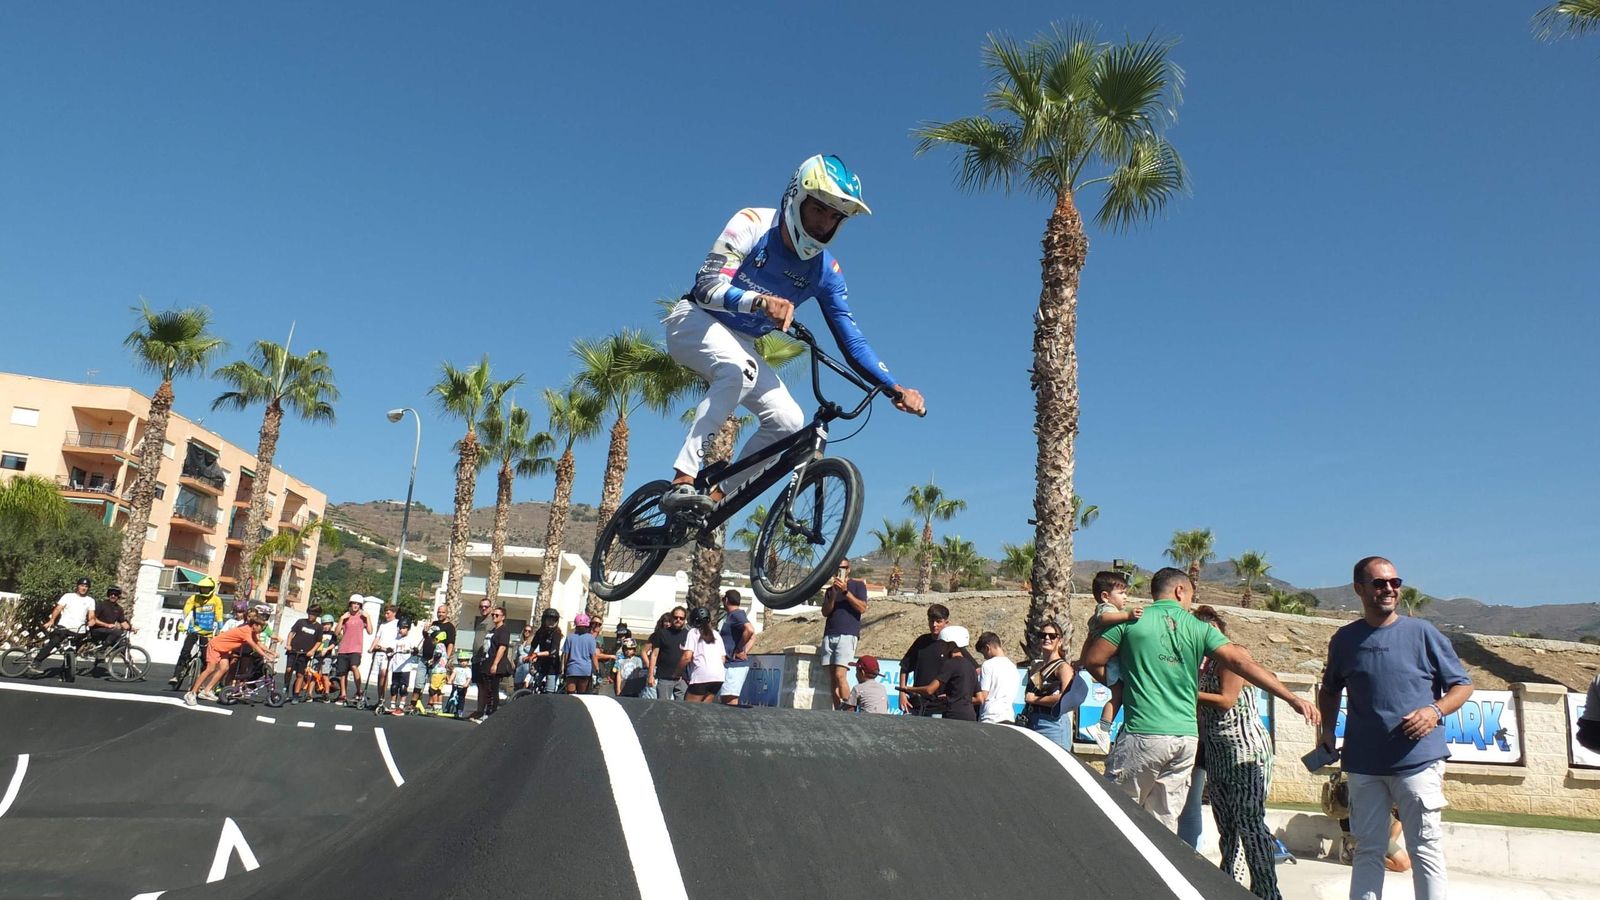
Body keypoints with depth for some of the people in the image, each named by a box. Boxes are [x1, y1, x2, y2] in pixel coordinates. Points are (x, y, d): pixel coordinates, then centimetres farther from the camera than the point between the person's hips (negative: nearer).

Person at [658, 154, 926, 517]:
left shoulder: (825, 271, -9)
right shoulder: (752, 225, -21)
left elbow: (851, 340, -9)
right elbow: (707, 285, -33)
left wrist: (894, 387, -23)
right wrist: (759, 301, -52)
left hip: (741, 344, 6)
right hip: (695, 323, -6)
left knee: (789, 422, -11)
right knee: (740, 370, -37)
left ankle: (716, 497, 1)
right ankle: (682, 480, -37)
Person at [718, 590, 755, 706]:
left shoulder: (735, 614, -11)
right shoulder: (732, 616, 18)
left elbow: (750, 630, -30)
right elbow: (753, 637, 24)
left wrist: (739, 650, -19)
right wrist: (745, 651, 8)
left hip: (735, 664, -11)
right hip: (733, 664, 11)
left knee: (730, 701, -13)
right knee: (725, 700, 13)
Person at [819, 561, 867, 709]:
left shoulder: (857, 585, 10)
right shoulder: (830, 589, 23)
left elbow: (862, 608, -2)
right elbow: (825, 612, 11)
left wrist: (845, 591, -9)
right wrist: (833, 594, -4)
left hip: (848, 634, -5)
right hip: (829, 635, 5)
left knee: (840, 675, -18)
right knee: (833, 677, -3)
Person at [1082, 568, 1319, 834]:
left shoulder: (1132, 621, 1)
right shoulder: (1199, 628, 6)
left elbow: (1092, 661, 0)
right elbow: (1242, 662, -2)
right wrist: (1292, 698, -3)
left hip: (1143, 734, -3)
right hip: (1186, 737, 3)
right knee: (1165, 820, 11)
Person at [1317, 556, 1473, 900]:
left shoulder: (1422, 632, -1)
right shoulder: (1344, 640, 6)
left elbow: (1463, 685, 4)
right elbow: (1329, 690, 22)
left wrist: (1435, 710, -14)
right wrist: (1327, 732, 10)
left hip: (1418, 760, -2)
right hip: (1364, 764, 3)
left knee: (1425, 848, 1)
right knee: (1368, 849, 10)